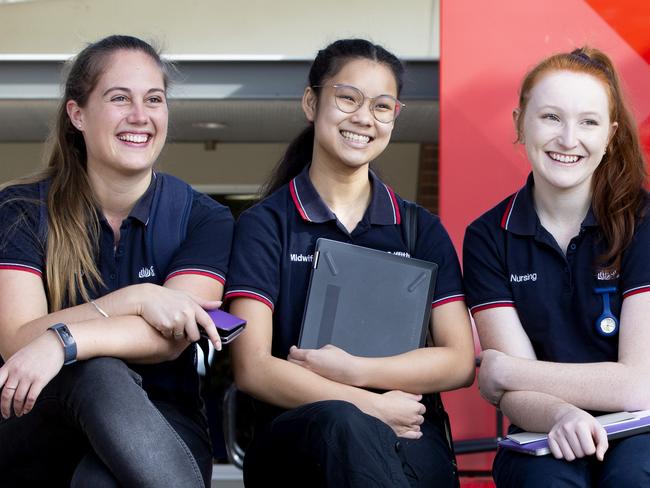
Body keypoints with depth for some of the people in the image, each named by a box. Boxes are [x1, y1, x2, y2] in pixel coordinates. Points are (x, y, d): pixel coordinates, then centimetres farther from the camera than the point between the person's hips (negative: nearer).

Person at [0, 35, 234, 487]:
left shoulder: (204, 219, 1)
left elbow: (171, 338, -15)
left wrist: (64, 341, -32)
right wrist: (135, 299, -24)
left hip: (159, 425, 0)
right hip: (40, 428, 0)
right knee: (99, 374, -36)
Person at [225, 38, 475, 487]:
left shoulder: (422, 230, 14)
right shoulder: (265, 224, 7)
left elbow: (459, 362, 6)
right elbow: (253, 369, -4)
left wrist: (349, 370, -8)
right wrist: (370, 406, -14)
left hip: (408, 437, 2)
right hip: (298, 439, -2)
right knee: (342, 422, -38)